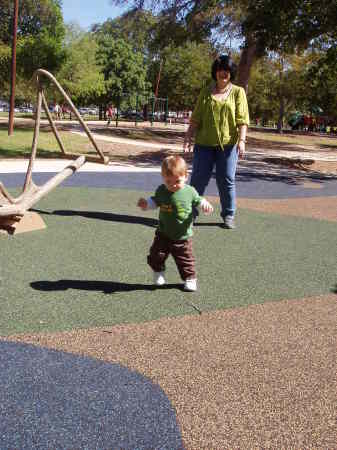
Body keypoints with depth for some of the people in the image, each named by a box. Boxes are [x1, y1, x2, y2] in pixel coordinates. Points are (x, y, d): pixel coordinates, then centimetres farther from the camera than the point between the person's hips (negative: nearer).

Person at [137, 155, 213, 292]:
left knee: (186, 260, 5)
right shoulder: (161, 191, -5)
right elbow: (155, 202, 9)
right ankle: (158, 273, 33)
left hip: (183, 236, -2)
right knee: (156, 256, 5)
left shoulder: (190, 191, -9)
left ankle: (190, 278, 26)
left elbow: (198, 201, 4)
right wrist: (146, 203, -11)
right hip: (163, 234, 2)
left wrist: (205, 205, -17)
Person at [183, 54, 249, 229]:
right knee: (198, 178, 2)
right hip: (204, 142, 2)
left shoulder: (238, 92, 6)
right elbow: (196, 118, 10)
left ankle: (228, 216, 17)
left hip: (227, 143, -1)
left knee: (226, 180, 3)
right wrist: (188, 136, 0)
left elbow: (242, 119, -2)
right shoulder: (206, 92, 12)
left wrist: (242, 140, -14)